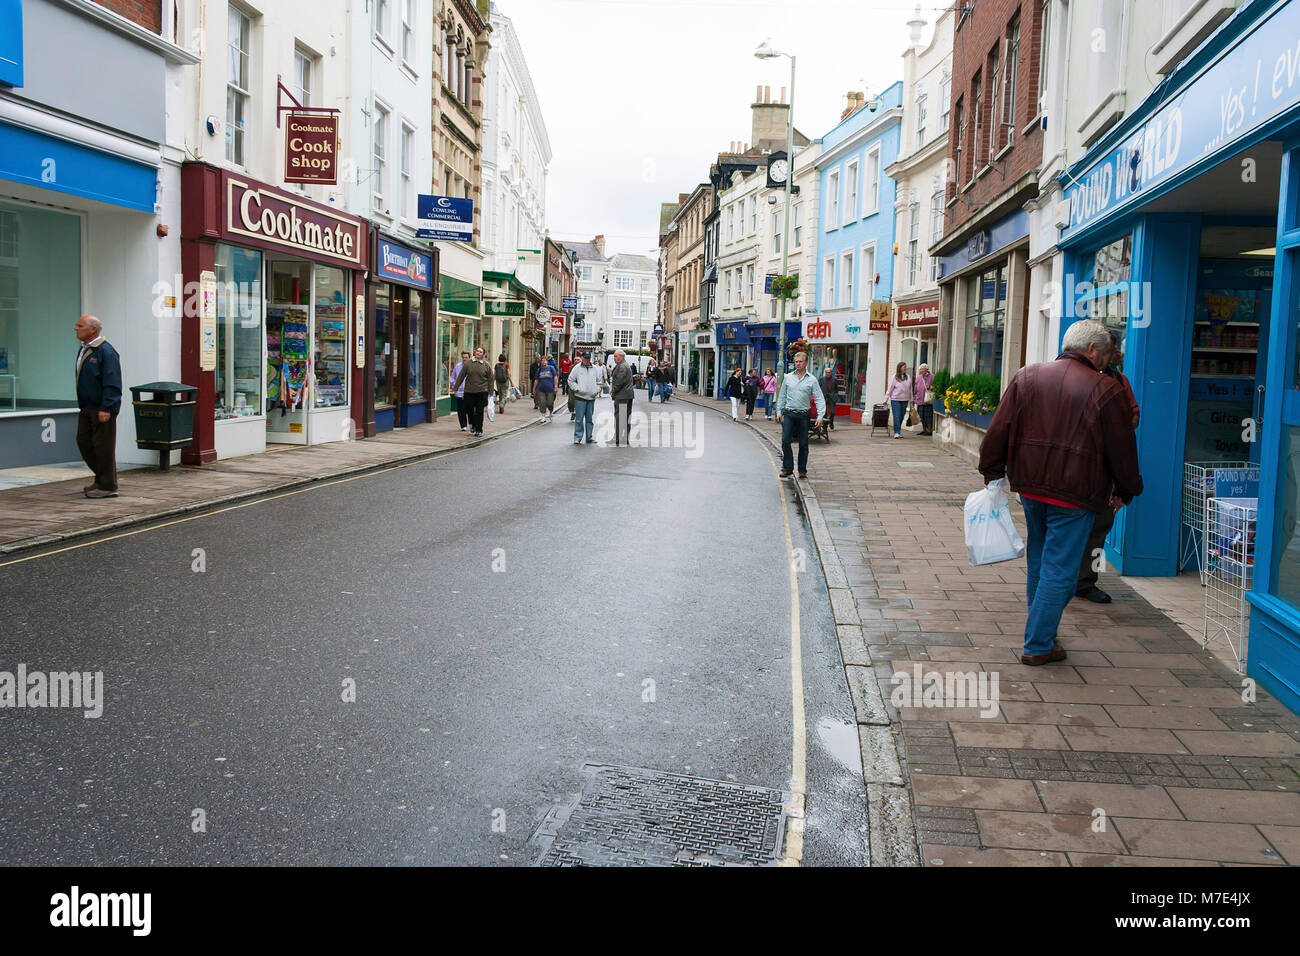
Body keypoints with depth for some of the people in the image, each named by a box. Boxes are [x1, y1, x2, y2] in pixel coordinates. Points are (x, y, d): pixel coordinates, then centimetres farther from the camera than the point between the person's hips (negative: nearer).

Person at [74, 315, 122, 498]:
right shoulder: (83, 350, 14)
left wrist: (105, 409, -24)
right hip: (86, 408, 10)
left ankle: (107, 486, 4)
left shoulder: (106, 352, -16)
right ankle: (101, 478, 25)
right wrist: (81, 405, 19)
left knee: (103, 446, -4)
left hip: (102, 409, -10)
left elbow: (112, 384, -20)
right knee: (83, 442, 12)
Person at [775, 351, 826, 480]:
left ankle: (802, 470, 14)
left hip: (803, 415, -1)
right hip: (788, 414, 1)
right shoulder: (788, 377, 8)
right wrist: (779, 412, 9)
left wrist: (820, 416, -12)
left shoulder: (812, 380, 1)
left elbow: (819, 399, -2)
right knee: (785, 441, -7)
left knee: (803, 444, 4)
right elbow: (782, 396, 14)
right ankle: (788, 468, 3)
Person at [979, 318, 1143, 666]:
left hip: (1030, 487, 5)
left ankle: (1041, 632, 32)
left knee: (1038, 561, 21)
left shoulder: (1026, 377, 3)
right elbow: (1122, 448, -2)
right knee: (1060, 569, 3)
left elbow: (998, 431, 4)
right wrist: (1125, 491, 12)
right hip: (1074, 494, -5)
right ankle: (1038, 646, 8)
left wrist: (992, 472, 14)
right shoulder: (1105, 390, -8)